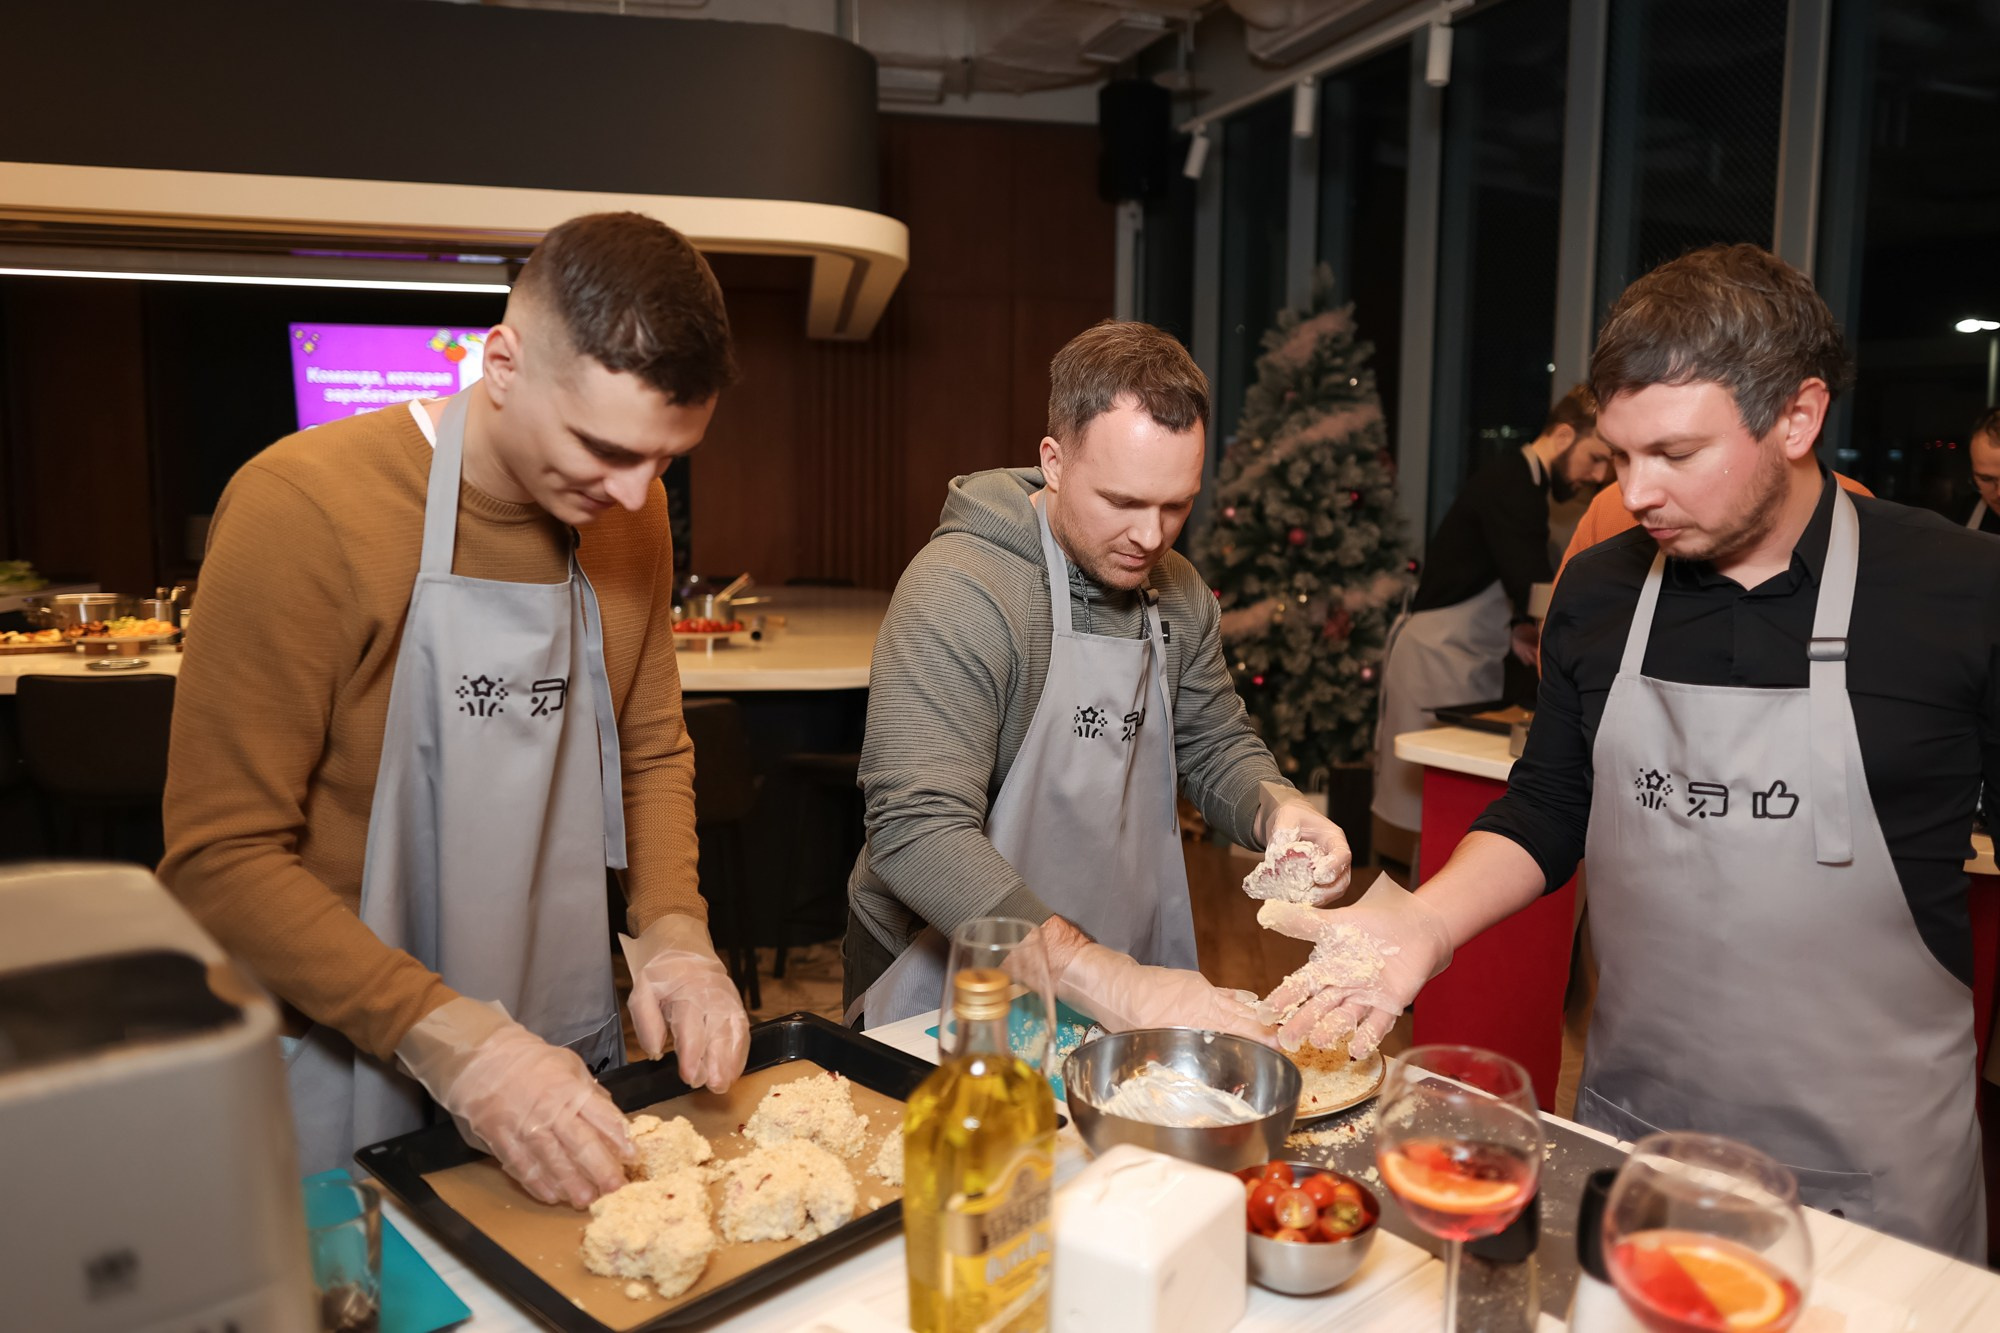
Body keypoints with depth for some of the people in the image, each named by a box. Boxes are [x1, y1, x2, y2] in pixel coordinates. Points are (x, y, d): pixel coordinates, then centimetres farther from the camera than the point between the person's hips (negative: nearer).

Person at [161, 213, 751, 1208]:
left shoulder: (629, 510, -3)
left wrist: (673, 931, -9)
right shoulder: (303, 508, -20)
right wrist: (454, 1043, -27)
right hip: (351, 1083, -5)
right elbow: (219, 857, -19)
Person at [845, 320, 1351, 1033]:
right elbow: (916, 830, -28)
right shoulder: (960, 592, -20)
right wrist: (1111, 984, -34)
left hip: (1128, 969, 5)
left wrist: (1277, 809, -9)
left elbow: (1216, 747, 14)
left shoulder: (1178, 591, 4)